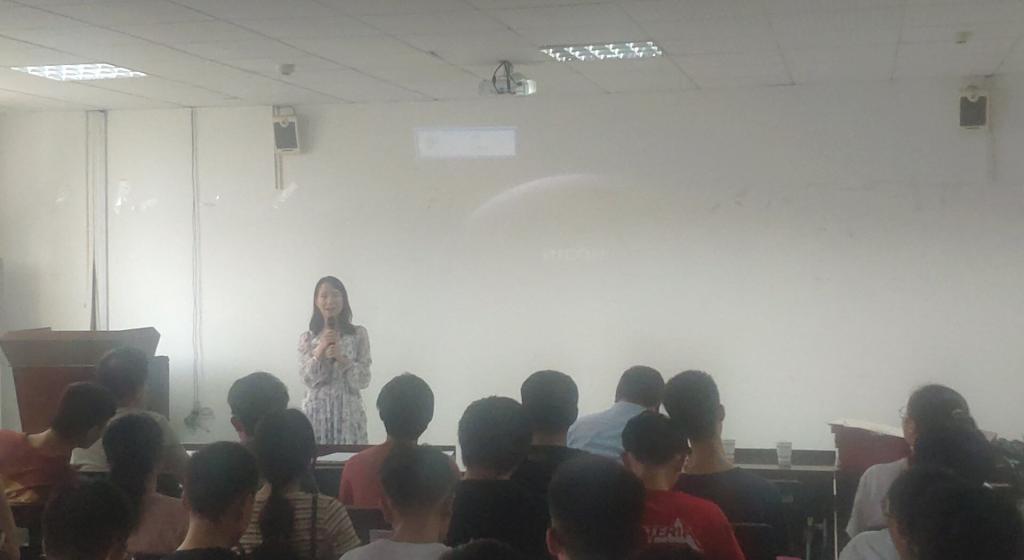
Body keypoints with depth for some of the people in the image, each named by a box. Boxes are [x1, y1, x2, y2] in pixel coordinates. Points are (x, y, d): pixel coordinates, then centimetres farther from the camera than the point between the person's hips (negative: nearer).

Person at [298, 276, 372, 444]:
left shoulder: (359, 334, 2)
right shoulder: (307, 338, 6)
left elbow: (363, 380, -2)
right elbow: (308, 380, -2)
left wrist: (341, 358, -15)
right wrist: (320, 351, -13)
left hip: (348, 412, -1)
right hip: (317, 411, 1)